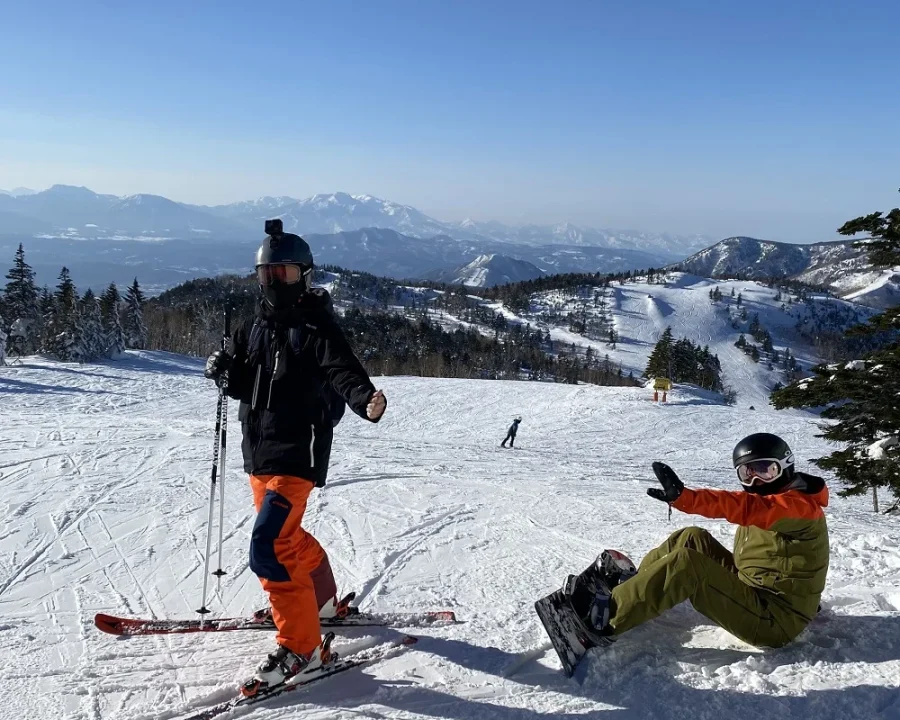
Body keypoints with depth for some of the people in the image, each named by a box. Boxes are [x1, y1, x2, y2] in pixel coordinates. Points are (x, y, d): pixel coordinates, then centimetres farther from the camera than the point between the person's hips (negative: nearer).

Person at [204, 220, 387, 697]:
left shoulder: (317, 327, -9)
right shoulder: (254, 327, 12)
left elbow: (342, 371, -24)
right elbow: (242, 384, 17)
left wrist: (365, 399, -44)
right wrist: (225, 369, -5)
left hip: (296, 454, -8)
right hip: (258, 452, 8)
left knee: (269, 547, -16)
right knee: (288, 536, 23)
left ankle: (302, 647, -4)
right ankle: (322, 600, 46)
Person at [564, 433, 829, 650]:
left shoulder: (800, 504, -14)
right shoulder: (763, 505, 15)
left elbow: (748, 508, -33)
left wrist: (685, 497, -44)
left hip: (775, 621, -9)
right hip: (754, 594, 9)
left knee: (686, 564, -24)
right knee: (693, 540, 2)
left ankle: (606, 617, -22)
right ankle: (629, 582, 3)